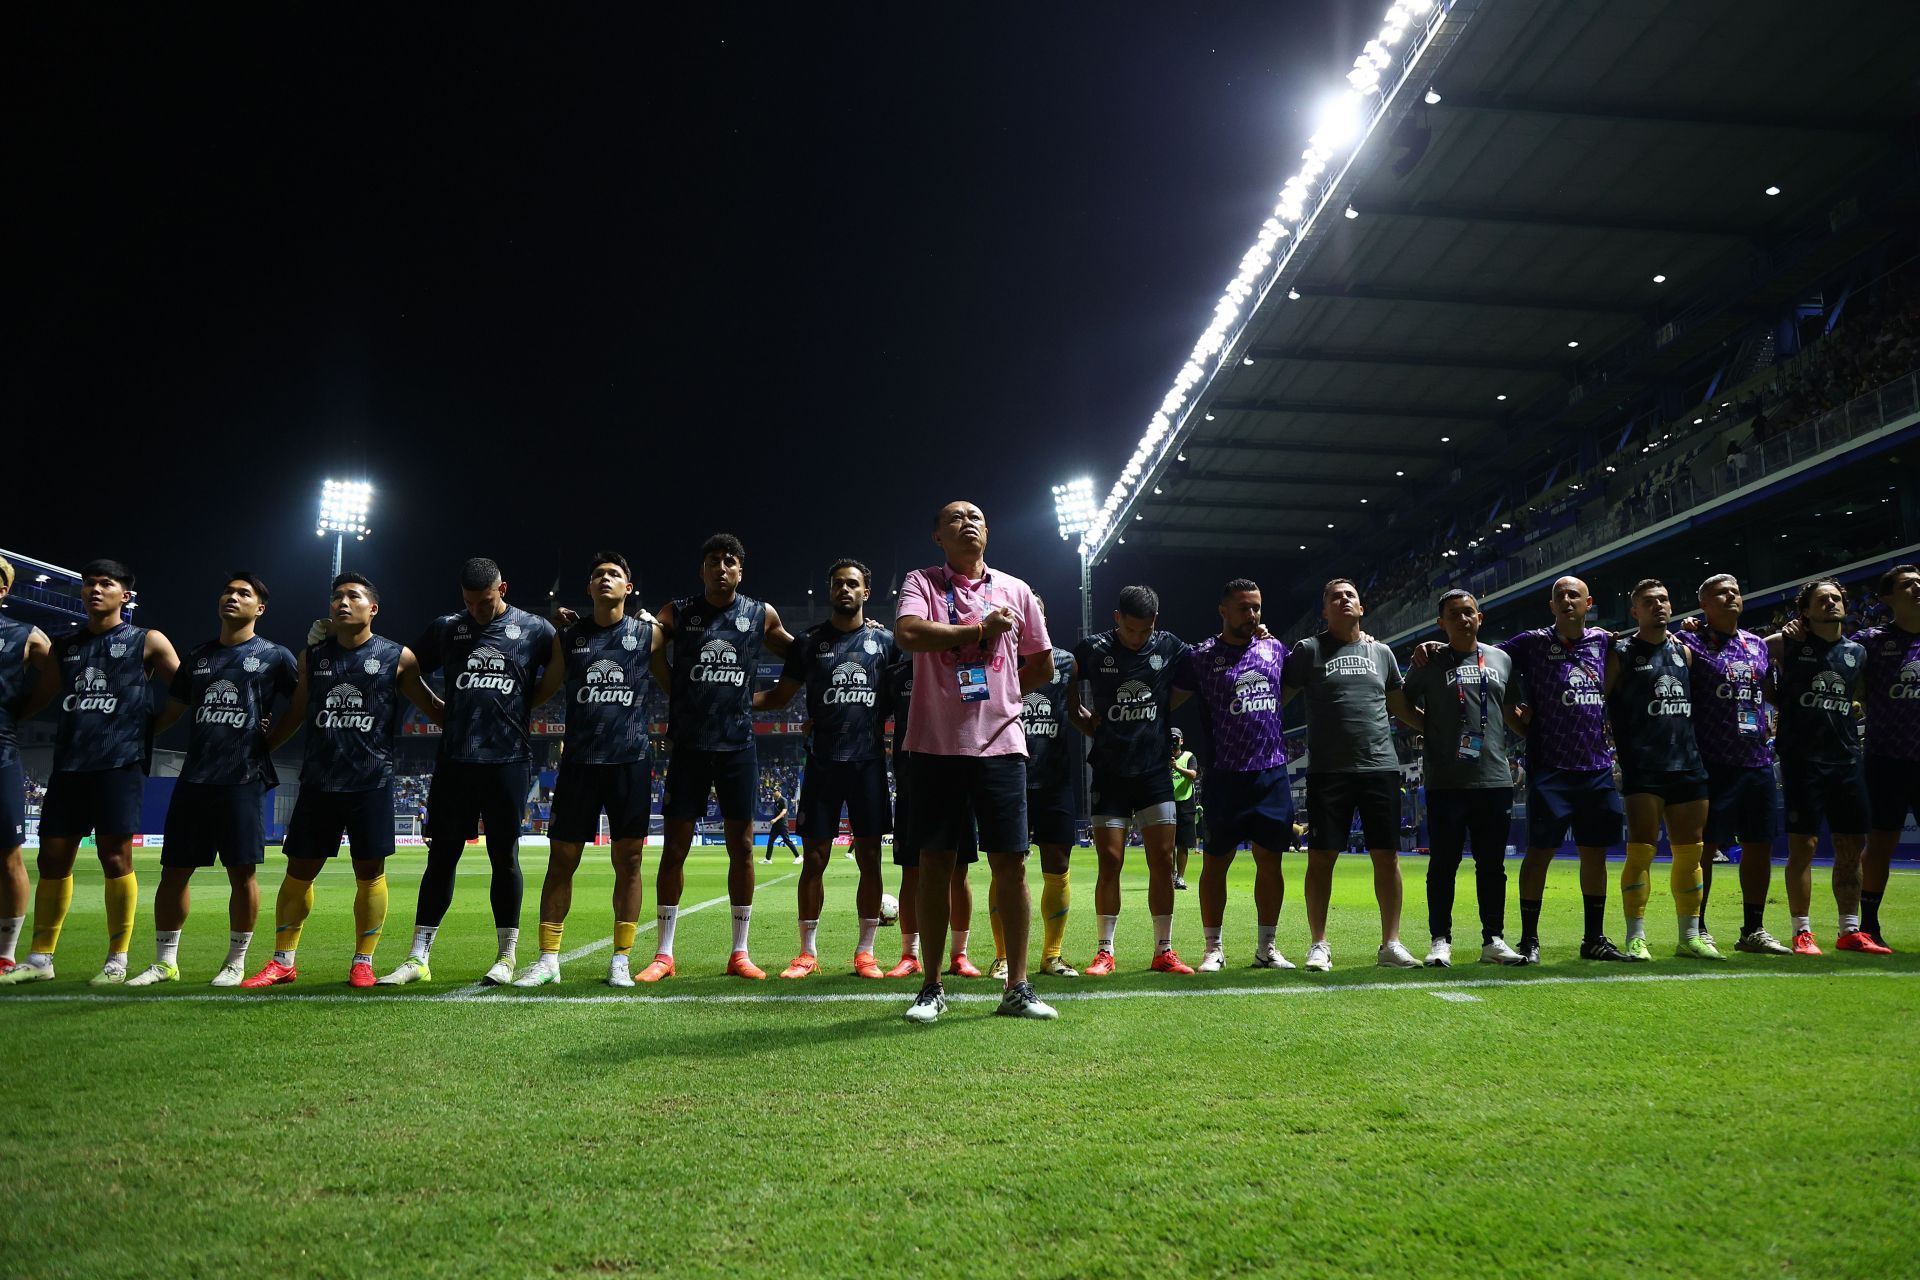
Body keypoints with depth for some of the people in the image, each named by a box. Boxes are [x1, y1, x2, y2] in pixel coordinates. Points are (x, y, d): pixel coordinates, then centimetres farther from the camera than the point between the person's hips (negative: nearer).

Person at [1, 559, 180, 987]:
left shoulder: (147, 642, 4)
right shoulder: (64, 645, 18)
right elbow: (35, 699, 23)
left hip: (120, 763, -5)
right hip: (68, 763, 5)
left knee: (115, 857, -5)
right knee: (53, 857, 6)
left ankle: (116, 960, 3)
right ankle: (40, 958, 17)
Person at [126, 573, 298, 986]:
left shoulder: (274, 657, 3)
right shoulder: (198, 657, 17)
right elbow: (171, 711, 23)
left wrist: (272, 738, -3)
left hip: (243, 778, -4)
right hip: (194, 777, 5)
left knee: (241, 871, -2)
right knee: (174, 870, 6)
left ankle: (235, 963, 11)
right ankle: (164, 962, 18)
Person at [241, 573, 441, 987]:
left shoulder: (397, 657, 0)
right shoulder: (311, 656, 10)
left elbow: (432, 707, 6)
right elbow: (294, 715, 19)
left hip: (371, 783, -3)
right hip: (318, 782, 3)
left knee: (370, 872, 1)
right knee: (298, 871, 7)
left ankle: (362, 963, 11)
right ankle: (283, 962, 19)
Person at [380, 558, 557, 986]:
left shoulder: (534, 629, 2)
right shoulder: (445, 628, 10)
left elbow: (560, 672, 11)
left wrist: (523, 705, 2)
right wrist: (441, 710, 10)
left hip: (509, 759, -2)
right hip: (454, 758, 2)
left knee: (504, 857, 3)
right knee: (441, 855, 5)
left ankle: (507, 956, 13)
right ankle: (418, 958, 11)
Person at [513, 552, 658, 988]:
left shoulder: (646, 633, 3)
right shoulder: (569, 636, 8)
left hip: (631, 760, -1)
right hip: (579, 760, 2)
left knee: (628, 860, 3)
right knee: (562, 859, 4)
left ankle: (621, 960, 12)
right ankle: (548, 959, 13)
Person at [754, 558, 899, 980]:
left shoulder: (884, 641, 7)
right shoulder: (810, 641, 7)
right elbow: (779, 696, 9)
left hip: (869, 760, 0)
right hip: (823, 762, 0)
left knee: (870, 858, 3)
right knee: (815, 857, 2)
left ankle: (865, 952, 13)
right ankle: (807, 953, 13)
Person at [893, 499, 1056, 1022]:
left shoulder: (1015, 590, 12)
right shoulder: (922, 582, 4)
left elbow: (1042, 665, 19)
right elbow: (907, 633, -17)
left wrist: (1000, 695, 13)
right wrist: (981, 629, -13)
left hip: (1000, 744, 2)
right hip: (937, 744, -2)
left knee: (1011, 863, 1)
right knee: (935, 863, 3)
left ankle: (1017, 988, 10)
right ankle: (932, 988, 15)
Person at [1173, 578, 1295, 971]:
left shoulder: (1274, 648, 11)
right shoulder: (1201, 657, -2)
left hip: (1272, 772, 4)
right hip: (1225, 775, -4)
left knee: (1270, 861, 8)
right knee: (1216, 861, 2)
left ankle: (1266, 947, 19)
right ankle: (1214, 949, 12)